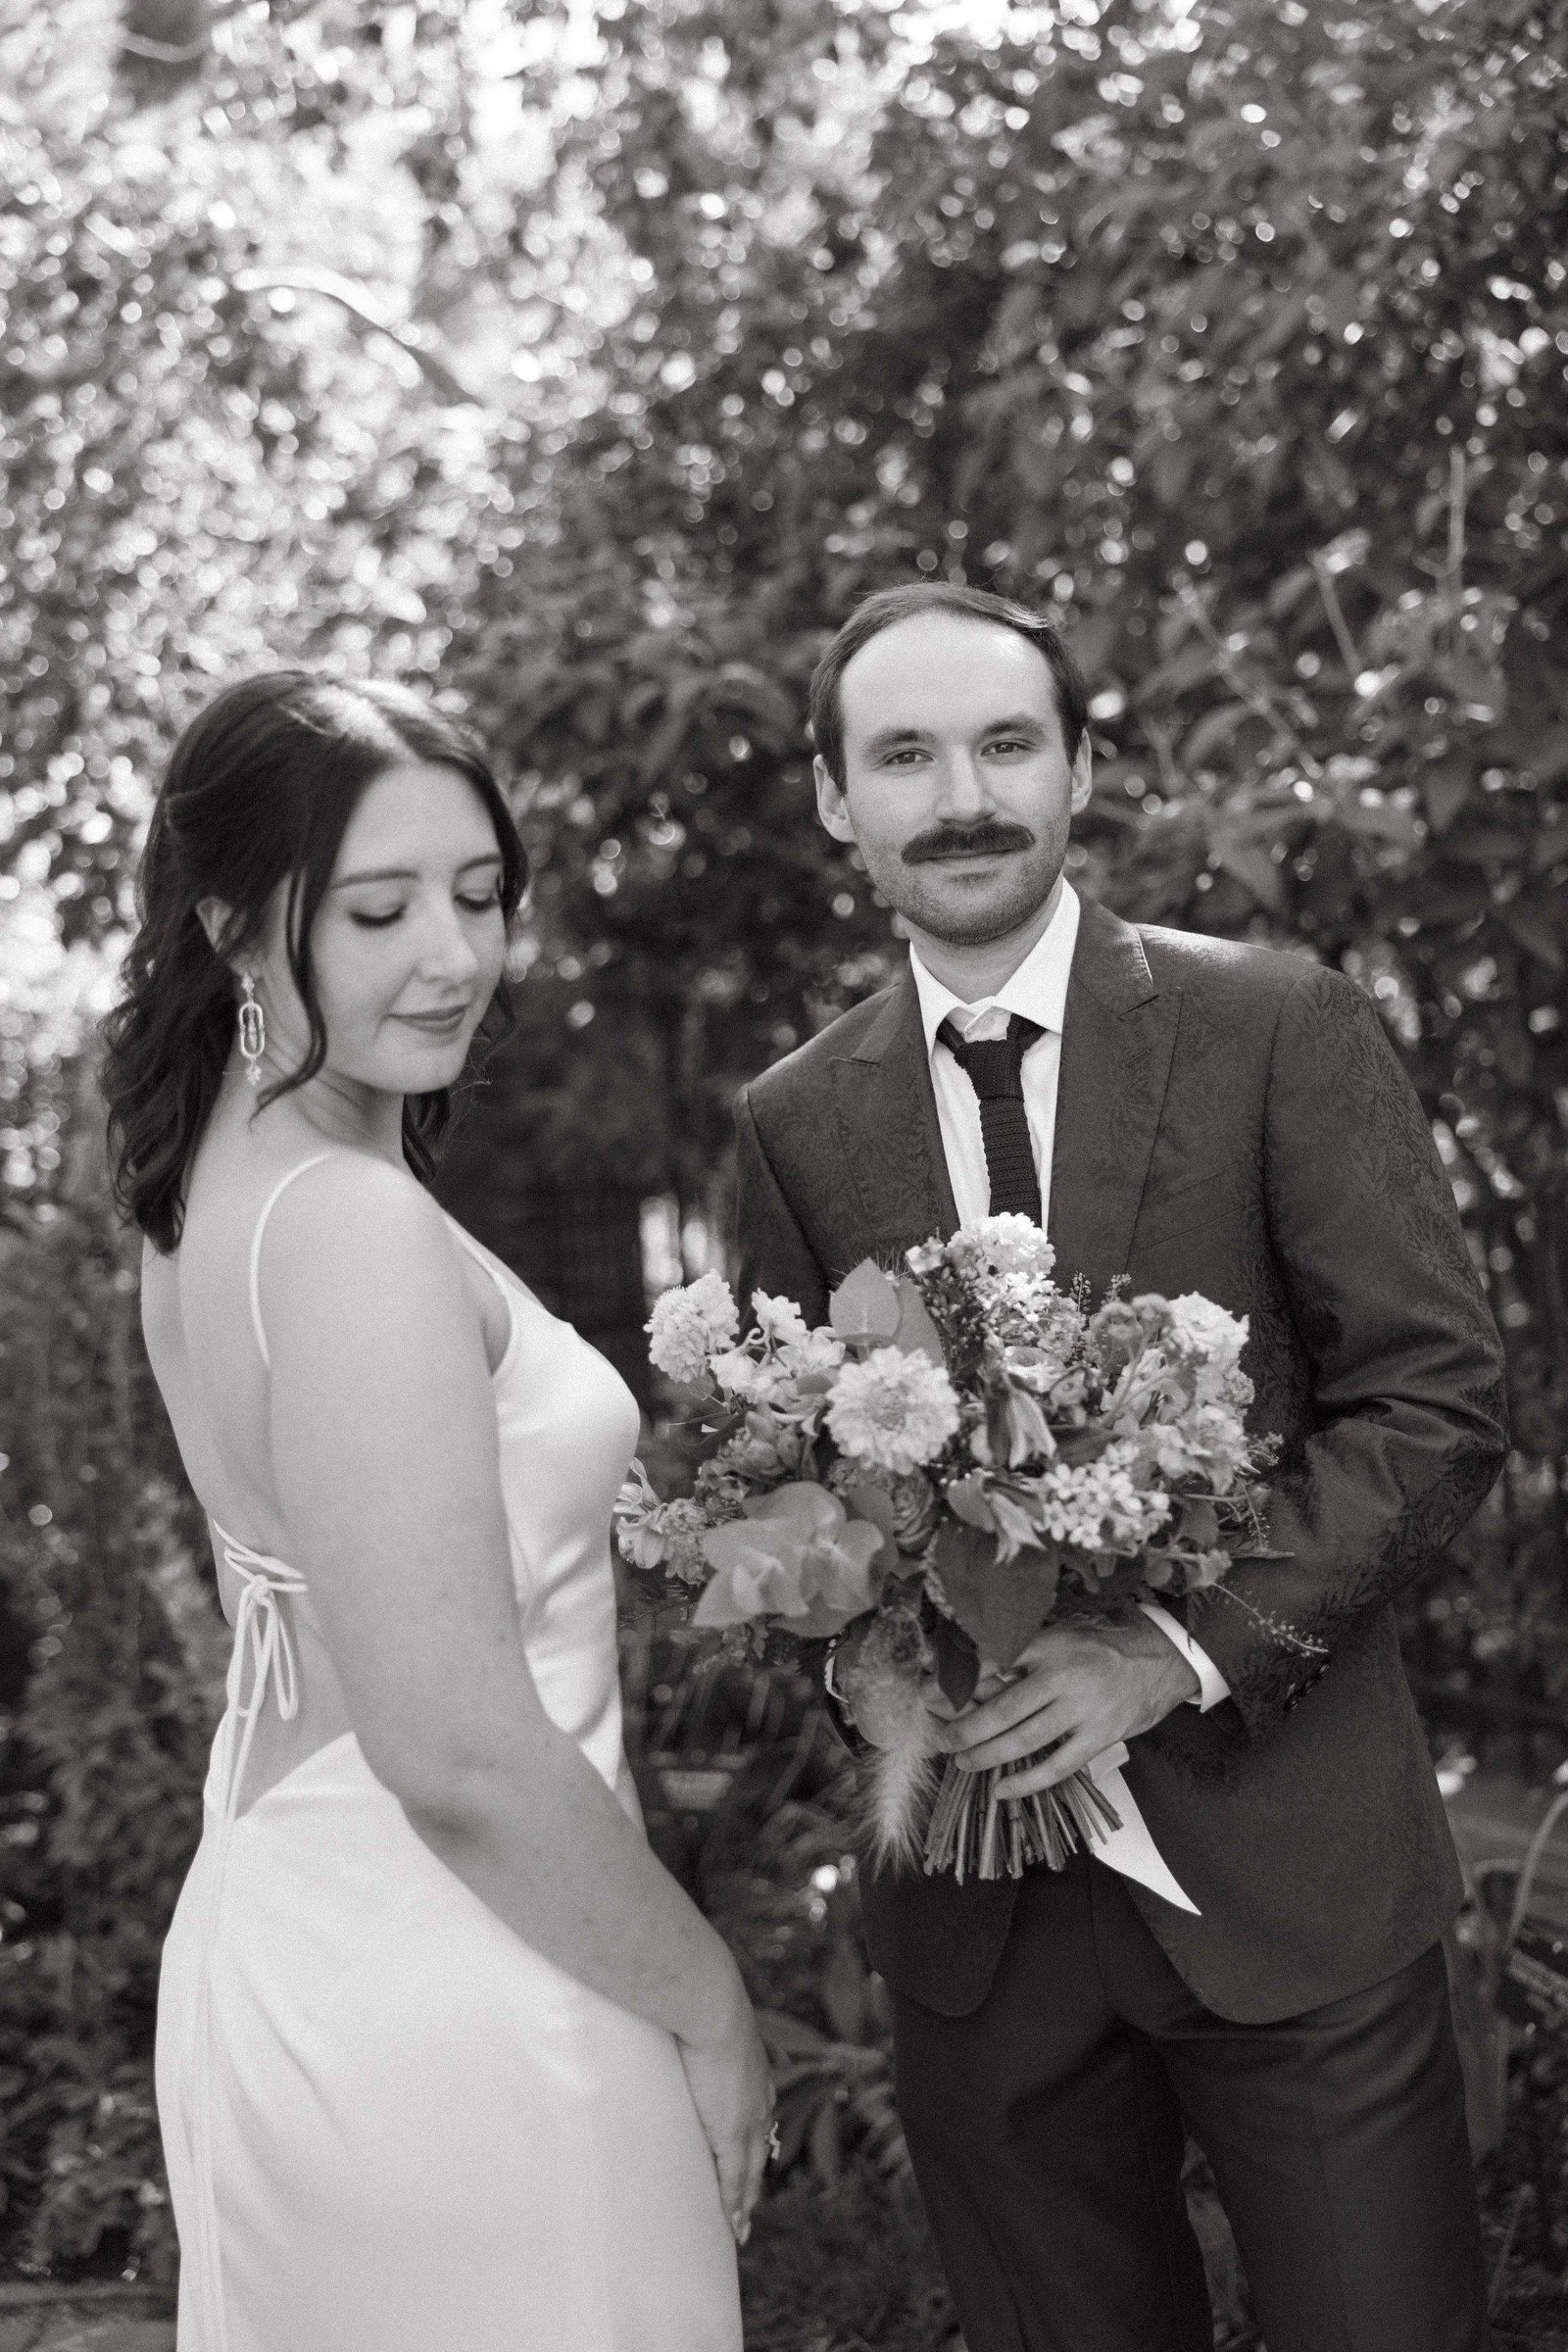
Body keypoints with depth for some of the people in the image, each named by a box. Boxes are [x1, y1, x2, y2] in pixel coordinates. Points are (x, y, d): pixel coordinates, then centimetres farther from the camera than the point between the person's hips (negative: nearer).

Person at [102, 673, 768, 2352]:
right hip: (450, 2017, -9)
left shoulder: (213, 1188, 7)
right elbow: (462, 1755, -24)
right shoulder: (361, 1227, -22)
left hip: (279, 1942, 9)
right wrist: (707, 2011, -11)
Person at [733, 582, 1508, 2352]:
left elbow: (1438, 1398, -8)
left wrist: (1185, 1650, -18)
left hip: (1288, 1861, -2)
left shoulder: (1280, 1028, -5)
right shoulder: (793, 1123, 4)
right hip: (976, 1897, 3)